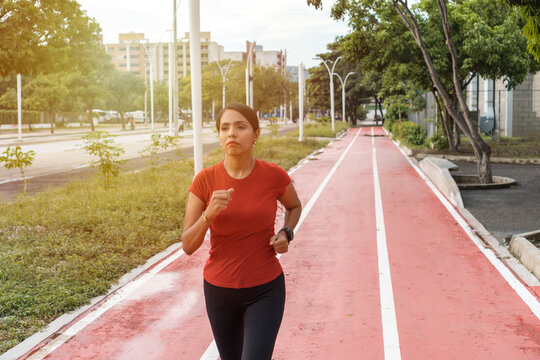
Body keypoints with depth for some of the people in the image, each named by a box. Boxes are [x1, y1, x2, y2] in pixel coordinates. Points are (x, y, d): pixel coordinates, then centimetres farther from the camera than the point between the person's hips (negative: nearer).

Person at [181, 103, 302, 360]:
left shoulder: (274, 175, -12)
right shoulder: (205, 180, -12)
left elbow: (294, 206, 12)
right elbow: (188, 246, -11)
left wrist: (286, 234, -8)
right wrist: (209, 213, -29)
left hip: (265, 290, -2)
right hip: (220, 289, 2)